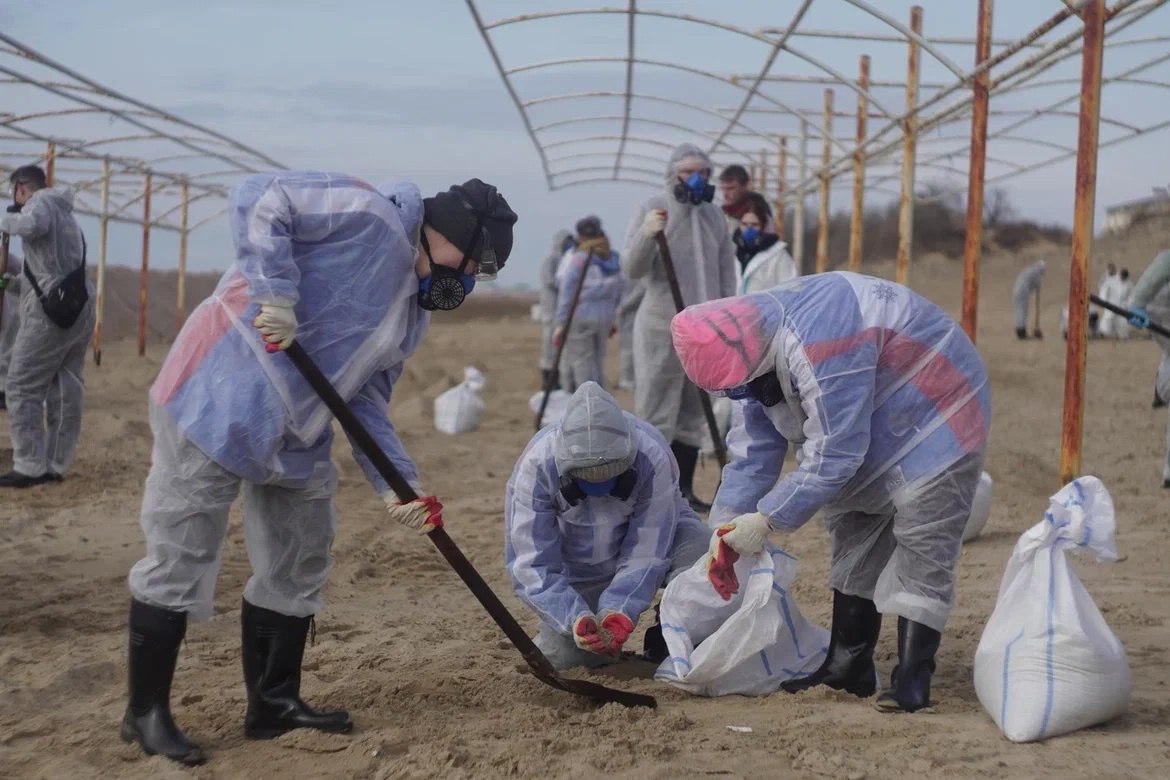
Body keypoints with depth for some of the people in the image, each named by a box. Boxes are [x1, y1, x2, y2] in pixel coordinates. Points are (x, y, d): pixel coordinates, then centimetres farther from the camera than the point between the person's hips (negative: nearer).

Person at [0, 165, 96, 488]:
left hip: (53, 310, -9)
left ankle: (30, 467, -9)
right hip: (79, 307, 9)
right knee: (66, 390, 8)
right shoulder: (62, 209, 22)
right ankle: (56, 465, 10)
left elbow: (32, 224, -30)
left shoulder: (40, 203, -7)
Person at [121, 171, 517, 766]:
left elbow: (365, 398, 15)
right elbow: (258, 200, -18)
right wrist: (277, 295, -26)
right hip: (222, 403, -10)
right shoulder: (370, 215, -12)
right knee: (179, 559, -2)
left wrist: (397, 482, 4)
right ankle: (146, 711, 9)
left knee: (297, 570, 13)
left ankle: (274, 704, 26)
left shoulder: (415, 312, 15)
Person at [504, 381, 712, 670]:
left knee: (698, 551, -32)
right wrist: (575, 618, -41)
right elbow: (531, 562, -28)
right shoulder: (536, 465, -31)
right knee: (562, 656, -16)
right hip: (577, 567, 0)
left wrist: (620, 610, -41)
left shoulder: (653, 456, -32)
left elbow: (647, 551, -27)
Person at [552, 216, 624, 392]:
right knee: (597, 365, 12)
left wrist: (561, 325, -11)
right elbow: (617, 292, 10)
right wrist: (612, 320, 19)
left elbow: (566, 293, -13)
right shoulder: (613, 259, 7)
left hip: (579, 317, -6)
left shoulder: (576, 258, -11)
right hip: (604, 317, 6)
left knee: (581, 366, -3)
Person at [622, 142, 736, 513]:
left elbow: (726, 272, 15)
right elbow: (631, 269, -13)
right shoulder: (653, 209, -5)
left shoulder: (714, 215, 11)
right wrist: (647, 235, -31)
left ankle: (683, 489, 16)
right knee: (656, 416, -5)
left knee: (693, 416, 9)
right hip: (662, 328, -5)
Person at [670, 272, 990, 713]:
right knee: (852, 542, 12)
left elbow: (833, 454, -33)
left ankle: (912, 684, -15)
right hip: (875, 435, 10)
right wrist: (725, 530, -8)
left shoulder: (819, 349, -38)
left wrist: (767, 520, -25)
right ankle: (847, 668, 19)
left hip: (937, 423, -10)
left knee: (920, 552, -15)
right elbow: (754, 450, -1)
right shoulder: (760, 349, -5)